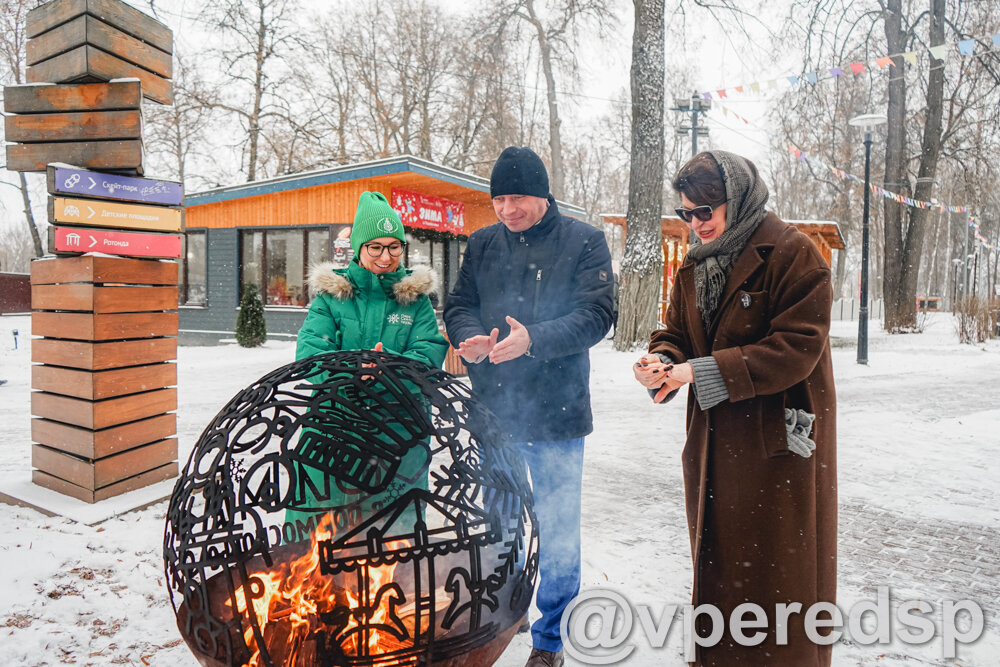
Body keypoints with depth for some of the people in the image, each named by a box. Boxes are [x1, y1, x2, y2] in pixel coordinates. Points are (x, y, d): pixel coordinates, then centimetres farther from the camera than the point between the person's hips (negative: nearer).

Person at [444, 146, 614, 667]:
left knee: (557, 533, 8)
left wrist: (533, 340, -27)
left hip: (556, 412, -3)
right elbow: (458, 305, 9)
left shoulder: (584, 242, -3)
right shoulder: (482, 244, 8)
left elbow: (595, 315, -12)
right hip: (492, 409, 4)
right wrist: (468, 338, -14)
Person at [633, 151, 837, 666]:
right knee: (716, 556, 18)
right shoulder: (695, 266, 11)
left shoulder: (792, 253, -11)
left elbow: (799, 346, -19)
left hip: (778, 439, -6)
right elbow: (676, 333, 12)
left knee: (778, 571, 5)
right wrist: (662, 364, -12)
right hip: (713, 440, 7)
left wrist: (704, 371, -23)